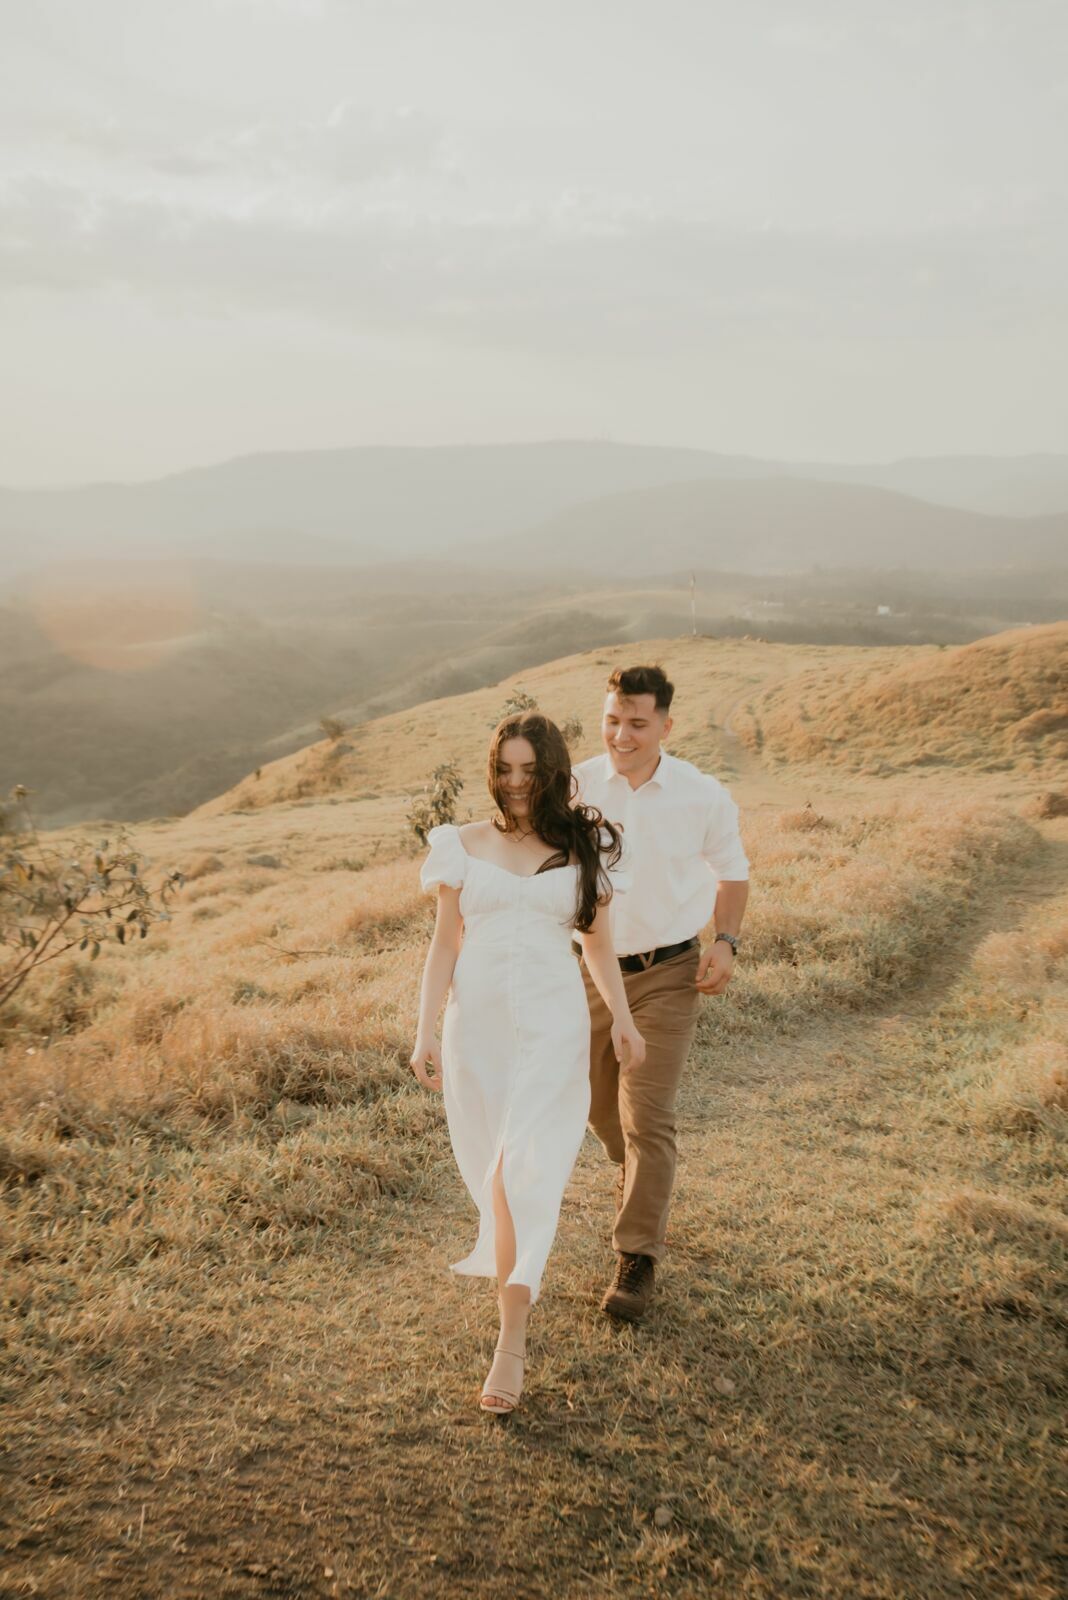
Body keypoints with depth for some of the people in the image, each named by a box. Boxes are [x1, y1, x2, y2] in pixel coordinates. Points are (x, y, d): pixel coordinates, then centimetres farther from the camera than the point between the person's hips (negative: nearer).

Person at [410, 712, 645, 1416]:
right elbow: (446, 942, 5)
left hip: (552, 1023, -2)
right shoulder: (465, 844, 4)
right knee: (493, 1167, 11)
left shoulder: (584, 847, 4)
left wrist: (622, 1015, 9)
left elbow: (597, 939, 14)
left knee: (523, 1171, -10)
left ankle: (512, 1344, -6)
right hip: (477, 1021, 2)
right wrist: (426, 1032, -1)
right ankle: (518, 1271, 42)